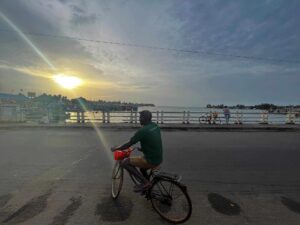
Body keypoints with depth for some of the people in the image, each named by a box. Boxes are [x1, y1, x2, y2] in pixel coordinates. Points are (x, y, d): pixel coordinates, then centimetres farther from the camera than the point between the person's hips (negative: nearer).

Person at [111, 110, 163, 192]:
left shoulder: (143, 130, -20)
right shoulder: (155, 126, 4)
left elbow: (128, 144, -15)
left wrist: (116, 148, 0)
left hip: (151, 161, -9)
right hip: (159, 159, 9)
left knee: (124, 162, -3)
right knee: (141, 165, 34)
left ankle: (145, 182, 0)